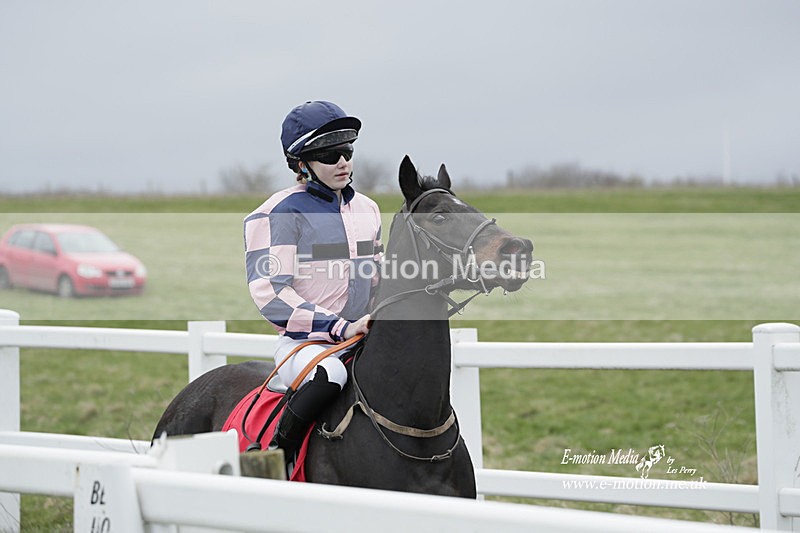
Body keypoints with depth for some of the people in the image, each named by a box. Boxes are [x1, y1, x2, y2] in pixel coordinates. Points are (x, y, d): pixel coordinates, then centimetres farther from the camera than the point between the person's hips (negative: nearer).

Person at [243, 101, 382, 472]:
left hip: (363, 343, 7)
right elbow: (269, 291, -15)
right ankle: (277, 452, -19)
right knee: (329, 373, -38)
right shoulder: (281, 213, -6)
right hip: (304, 342, -7)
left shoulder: (366, 209, 17)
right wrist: (339, 327, -20)